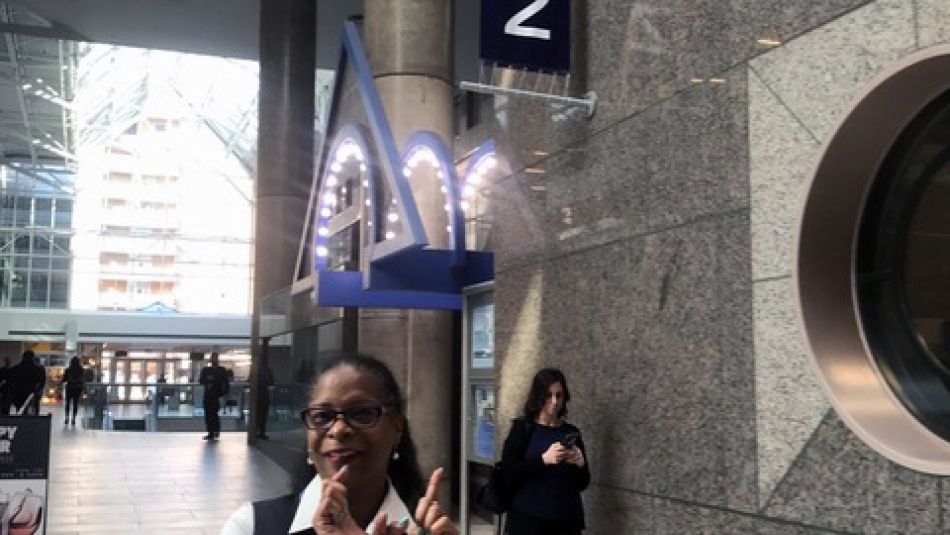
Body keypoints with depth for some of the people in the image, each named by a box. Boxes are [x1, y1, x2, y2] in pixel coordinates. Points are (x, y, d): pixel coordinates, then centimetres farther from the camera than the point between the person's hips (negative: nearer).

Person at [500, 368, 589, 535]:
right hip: (527, 520, -3)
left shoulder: (572, 432, 10)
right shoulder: (523, 427, 0)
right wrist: (543, 460, -23)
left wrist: (580, 464, -10)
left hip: (566, 521, 3)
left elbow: (583, 483, 11)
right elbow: (508, 474, -10)